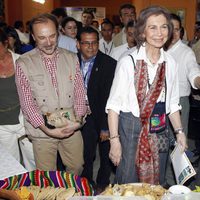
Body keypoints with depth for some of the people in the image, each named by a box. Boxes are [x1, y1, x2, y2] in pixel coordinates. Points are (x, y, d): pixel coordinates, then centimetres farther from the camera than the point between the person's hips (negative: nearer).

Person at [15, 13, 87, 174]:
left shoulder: (71, 58, 2)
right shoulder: (23, 63, -7)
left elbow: (80, 92, 3)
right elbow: (27, 102, -9)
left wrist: (77, 120, -11)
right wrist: (46, 128, -18)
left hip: (72, 128, 3)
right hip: (42, 132, -3)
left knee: (77, 168, 19)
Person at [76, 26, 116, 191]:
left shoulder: (109, 64, -16)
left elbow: (109, 97, -18)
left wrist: (106, 127, -19)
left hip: (103, 115, -2)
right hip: (83, 117, 3)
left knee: (105, 154, 16)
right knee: (86, 154, 16)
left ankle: (102, 184, 40)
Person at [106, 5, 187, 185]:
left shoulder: (170, 63, 3)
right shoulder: (128, 62, -12)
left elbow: (172, 103, 12)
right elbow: (114, 104, -11)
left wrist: (179, 131, 5)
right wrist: (114, 140, -15)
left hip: (160, 131, 5)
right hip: (131, 129, -4)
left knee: (157, 186, 17)